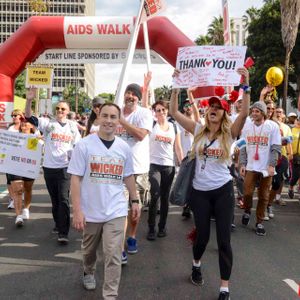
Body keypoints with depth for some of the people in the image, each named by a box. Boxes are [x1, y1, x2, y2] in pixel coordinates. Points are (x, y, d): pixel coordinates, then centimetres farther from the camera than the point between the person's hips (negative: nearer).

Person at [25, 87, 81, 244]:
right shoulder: (48, 123, 2)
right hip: (49, 167, 1)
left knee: (63, 198, -7)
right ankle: (58, 224, 32)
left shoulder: (73, 126, 7)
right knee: (54, 199, 13)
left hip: (65, 167, -1)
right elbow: (29, 117, -10)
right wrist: (29, 100, -25)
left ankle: (63, 232, -6)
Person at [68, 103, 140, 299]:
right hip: (91, 211, 0)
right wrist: (77, 210, -14)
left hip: (116, 211, 1)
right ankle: (89, 273, 52)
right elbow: (76, 178, -10)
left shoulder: (124, 147, 0)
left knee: (114, 257, -4)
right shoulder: (84, 145, -10)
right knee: (89, 250, 22)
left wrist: (134, 200, 10)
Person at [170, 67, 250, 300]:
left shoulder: (229, 133, -4)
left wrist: (246, 86, -31)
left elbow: (244, 114, -23)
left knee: (224, 240, 0)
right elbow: (174, 112, -1)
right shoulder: (199, 130, 2)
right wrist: (176, 86, -8)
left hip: (223, 190, -1)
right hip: (200, 191, 2)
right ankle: (196, 264, 44)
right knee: (202, 236, 11)